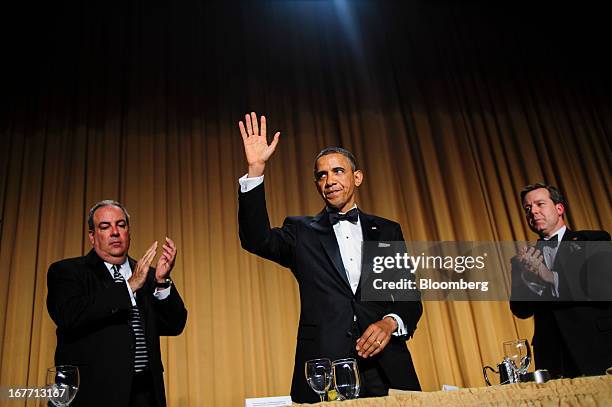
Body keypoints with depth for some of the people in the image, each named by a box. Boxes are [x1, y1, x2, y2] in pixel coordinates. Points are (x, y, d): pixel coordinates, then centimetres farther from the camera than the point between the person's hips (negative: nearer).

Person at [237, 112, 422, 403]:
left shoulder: (387, 231, 12)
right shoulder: (302, 232, 8)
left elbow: (409, 298, 10)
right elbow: (257, 239, -11)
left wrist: (391, 322, -12)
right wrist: (255, 169, -19)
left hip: (387, 369, 2)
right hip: (323, 372, -1)